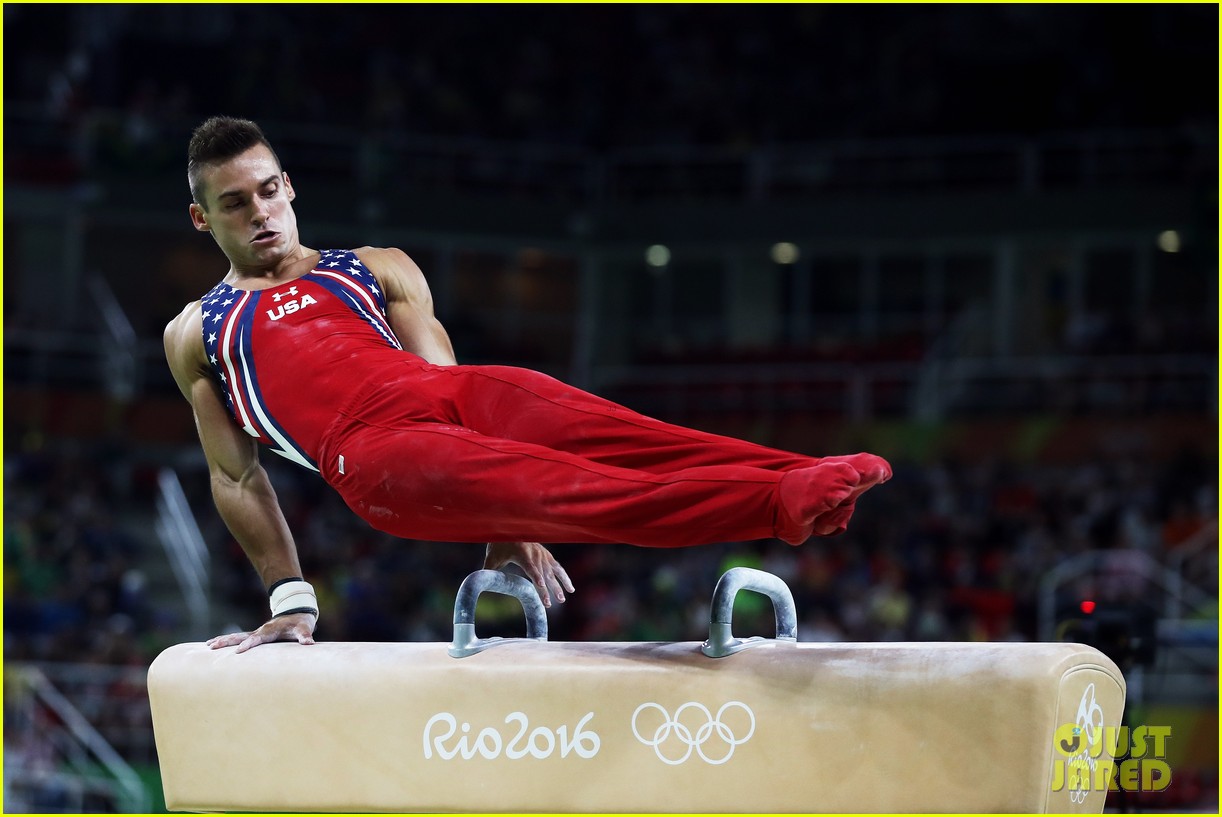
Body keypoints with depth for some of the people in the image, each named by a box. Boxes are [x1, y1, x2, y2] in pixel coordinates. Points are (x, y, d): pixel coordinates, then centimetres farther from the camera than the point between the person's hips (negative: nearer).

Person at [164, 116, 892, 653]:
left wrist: (505, 526, 7)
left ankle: (806, 481, -50)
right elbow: (236, 477, 20)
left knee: (619, 439, -28)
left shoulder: (379, 270, 29)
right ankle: (776, 505, -55)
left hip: (451, 395, 4)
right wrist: (291, 599, 10)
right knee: (564, 487, -32)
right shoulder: (195, 334, 26)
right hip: (371, 449, -4)